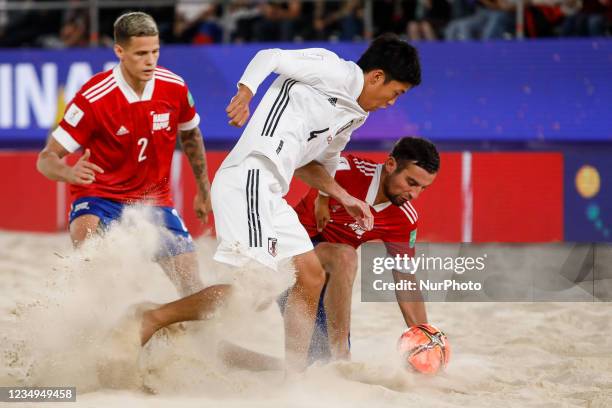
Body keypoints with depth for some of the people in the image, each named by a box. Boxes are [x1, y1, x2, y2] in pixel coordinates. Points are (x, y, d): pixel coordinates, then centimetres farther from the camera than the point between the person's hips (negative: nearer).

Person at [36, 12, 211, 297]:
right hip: (101, 195, -4)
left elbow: (191, 136, 14)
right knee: (86, 234, -38)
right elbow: (46, 159, -20)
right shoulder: (93, 98, -22)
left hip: (154, 197, 4)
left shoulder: (174, 88, -9)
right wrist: (70, 173, -43)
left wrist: (204, 192, 21)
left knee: (191, 283, -6)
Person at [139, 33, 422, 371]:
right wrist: (245, 93, -28)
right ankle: (150, 321, -14)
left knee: (312, 275, 13)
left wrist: (345, 199, 27)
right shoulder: (336, 71, -1)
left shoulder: (352, 117, 26)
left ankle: (294, 372, 17)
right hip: (249, 179, -11)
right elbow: (270, 57, -10)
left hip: (269, 193, 11)